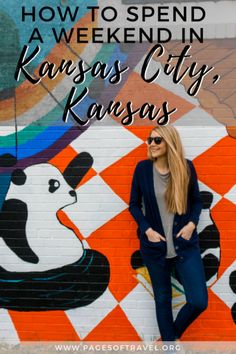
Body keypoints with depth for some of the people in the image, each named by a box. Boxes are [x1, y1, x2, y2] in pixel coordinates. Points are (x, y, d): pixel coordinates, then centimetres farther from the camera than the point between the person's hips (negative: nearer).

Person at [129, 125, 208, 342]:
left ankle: (175, 332, 30)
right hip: (155, 246, 0)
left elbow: (197, 200, 8)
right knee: (162, 299, 13)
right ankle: (168, 339, 36)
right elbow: (134, 204, 3)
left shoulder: (186, 167, -2)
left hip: (185, 244, 1)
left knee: (199, 301, -1)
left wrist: (192, 223, -10)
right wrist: (147, 229, -10)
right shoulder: (142, 168, -4)